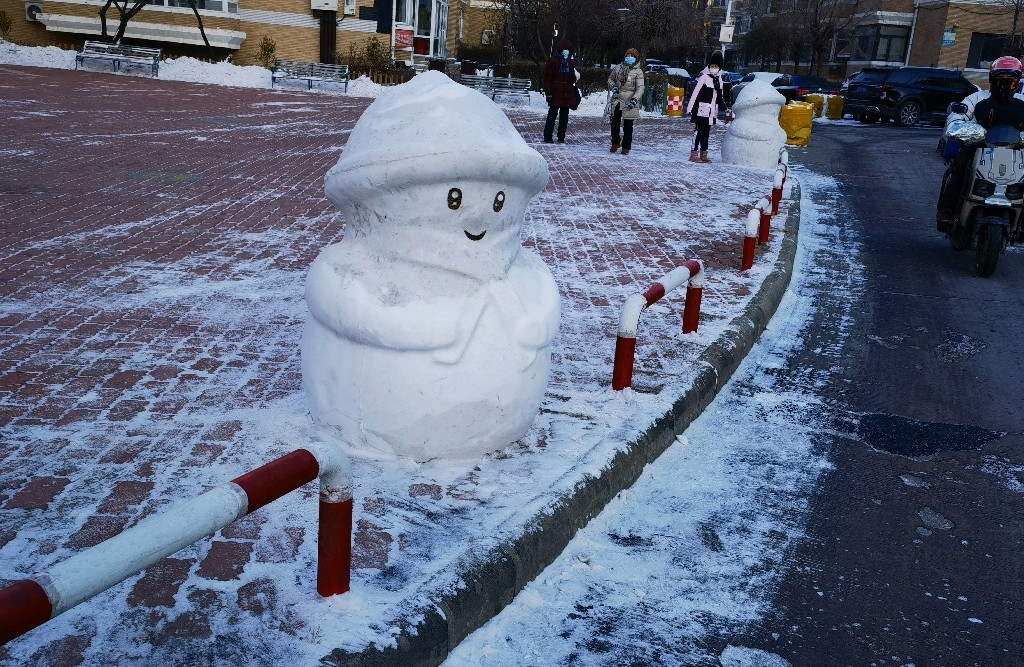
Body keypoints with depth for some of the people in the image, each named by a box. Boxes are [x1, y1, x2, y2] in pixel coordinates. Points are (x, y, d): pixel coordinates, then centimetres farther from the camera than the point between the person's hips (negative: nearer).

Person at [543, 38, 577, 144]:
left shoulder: (570, 62, 13)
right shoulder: (552, 61, -5)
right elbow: (547, 78, -8)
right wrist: (548, 92, -13)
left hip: (567, 94, 6)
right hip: (555, 94, -6)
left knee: (564, 116, 9)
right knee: (552, 115, -4)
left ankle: (561, 137, 16)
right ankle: (548, 137, 0)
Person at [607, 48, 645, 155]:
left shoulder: (638, 72, -5)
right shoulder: (618, 68, 7)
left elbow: (640, 88, -12)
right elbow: (610, 79, 22)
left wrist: (635, 99, -28)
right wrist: (613, 86, 0)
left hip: (629, 102, -4)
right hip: (617, 100, 4)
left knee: (628, 126, 1)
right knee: (615, 123, 9)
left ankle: (626, 147, 11)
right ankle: (615, 143, 26)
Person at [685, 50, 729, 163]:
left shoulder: (719, 79, 14)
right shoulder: (704, 77, -9)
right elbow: (695, 93, -13)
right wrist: (690, 107, -17)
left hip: (712, 111, 7)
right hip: (702, 110, -7)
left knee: (706, 132, 11)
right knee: (699, 131, -7)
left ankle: (703, 154, 16)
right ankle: (694, 154, -5)